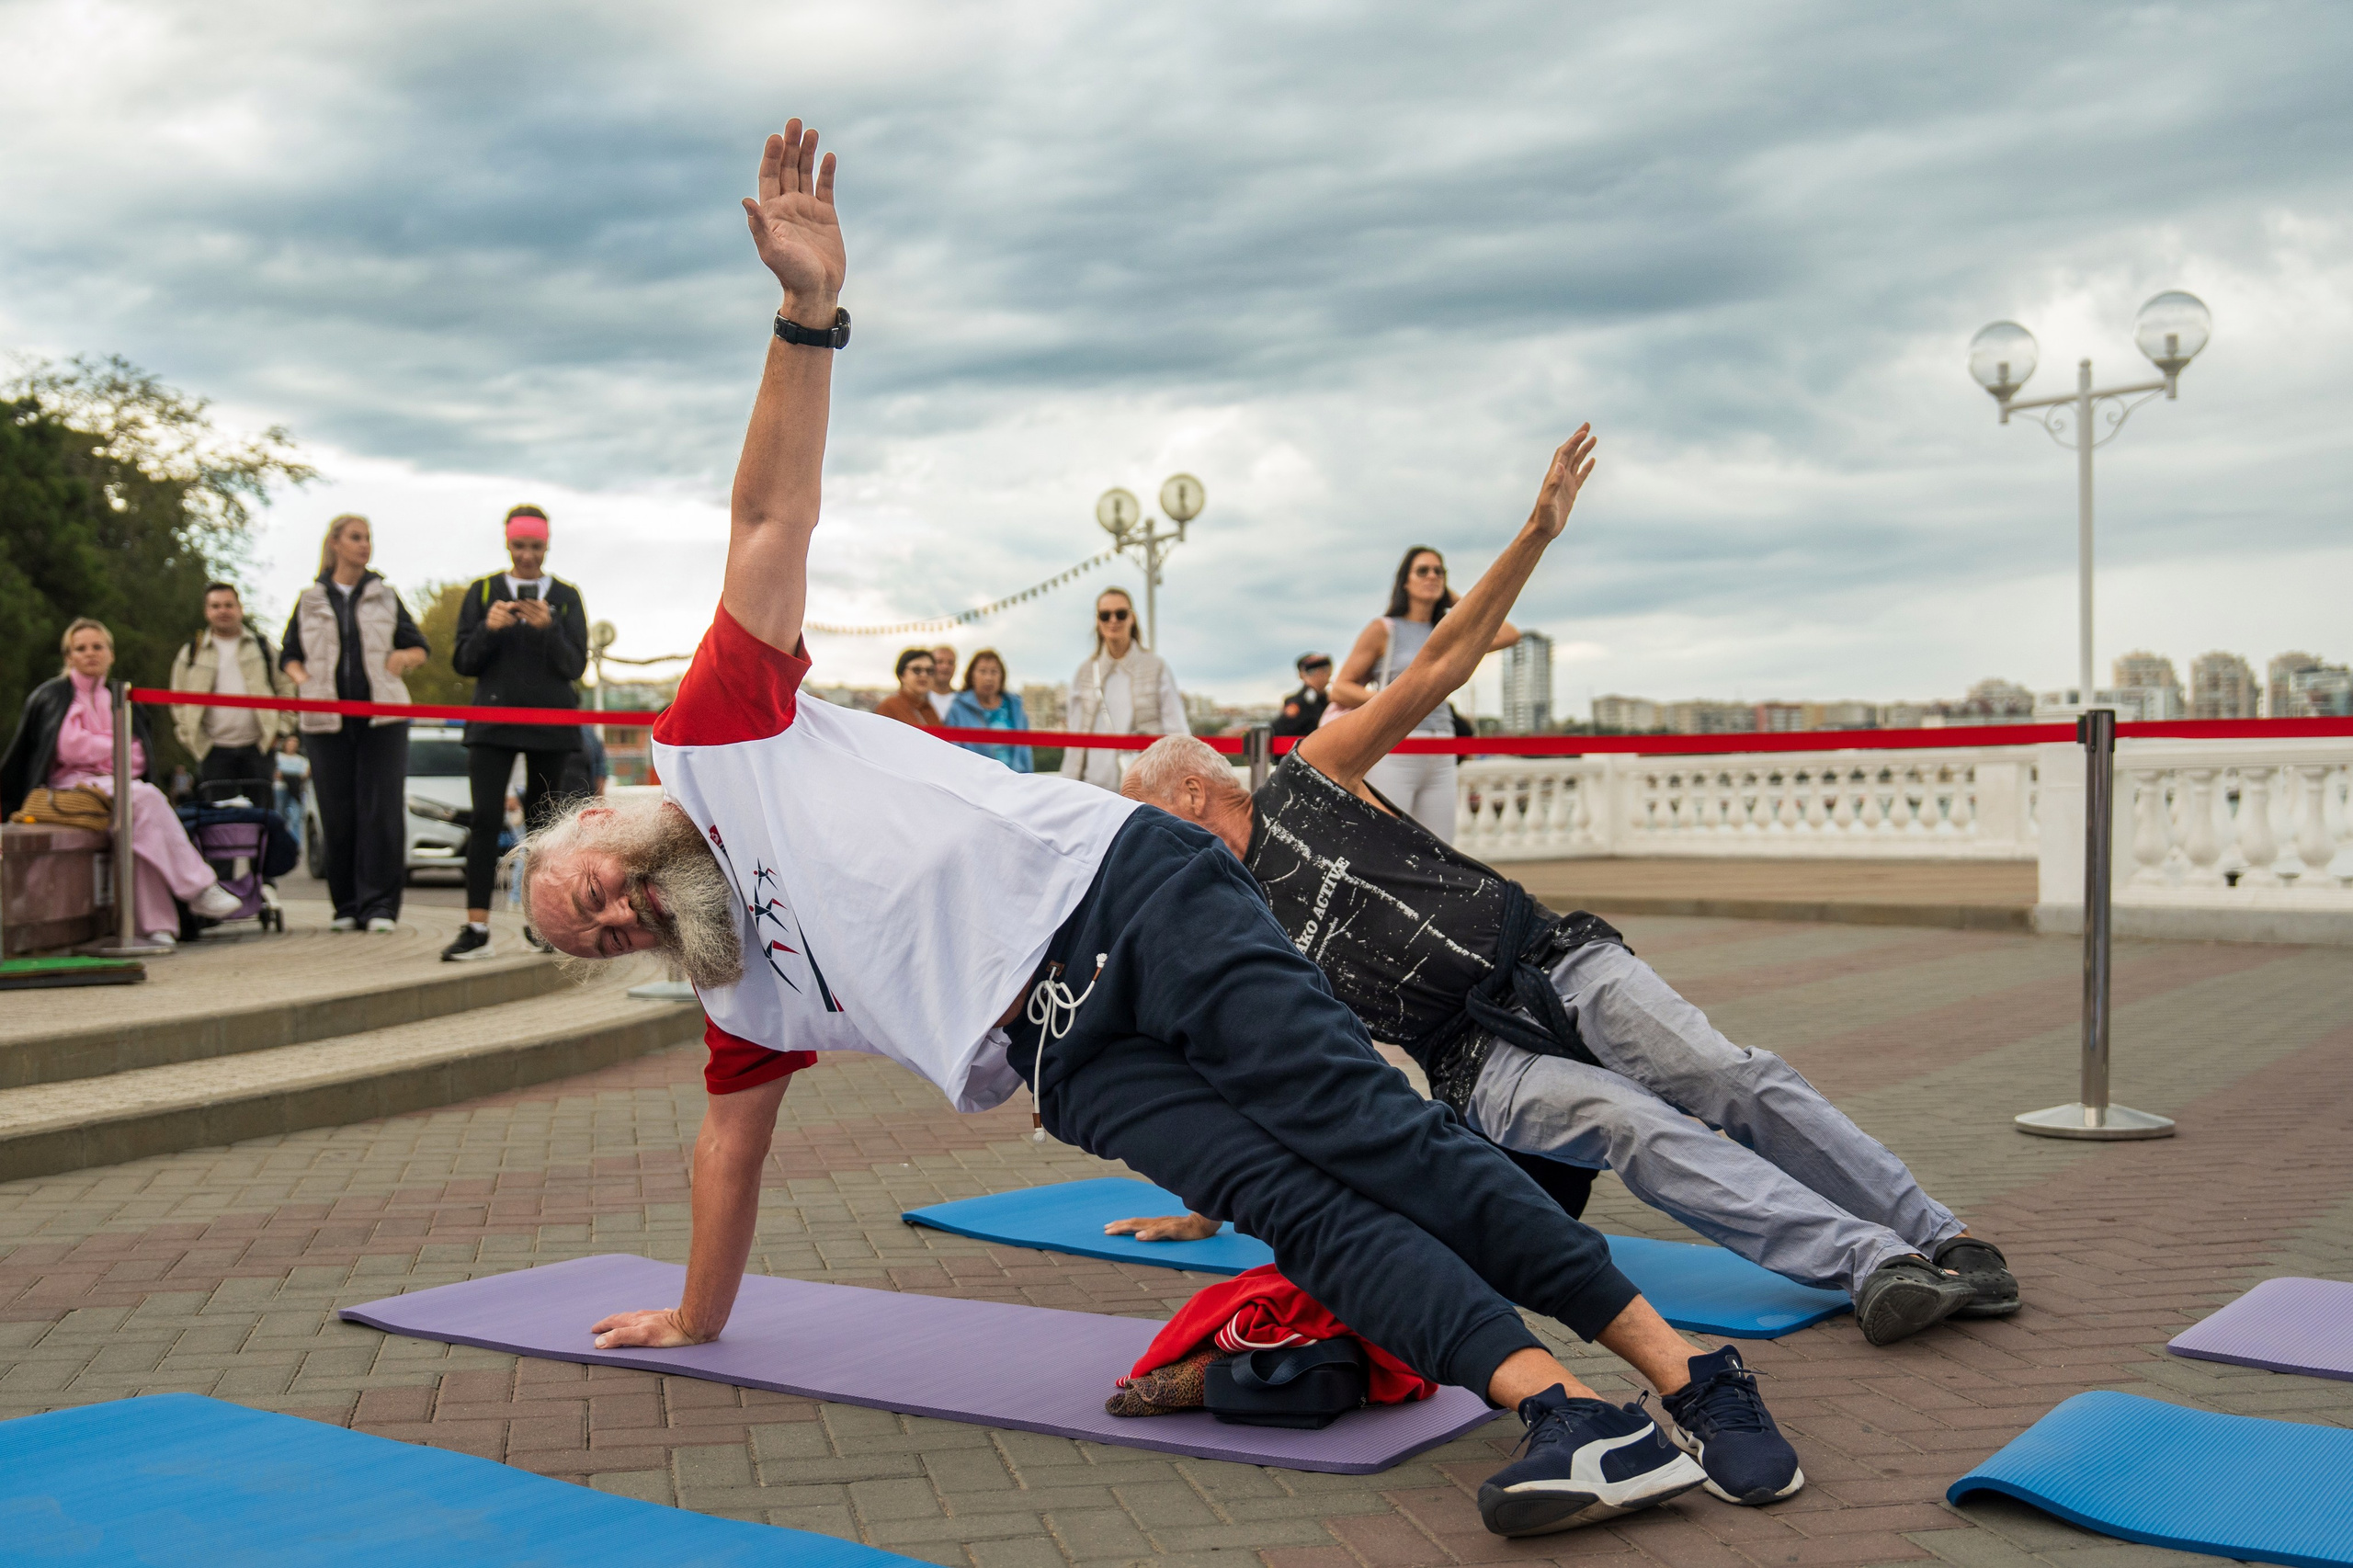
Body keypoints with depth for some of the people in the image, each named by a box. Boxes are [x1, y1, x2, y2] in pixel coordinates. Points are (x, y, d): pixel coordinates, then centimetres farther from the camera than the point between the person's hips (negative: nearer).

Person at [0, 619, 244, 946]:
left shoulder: (116, 700, 22)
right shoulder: (52, 696, 8)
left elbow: (138, 759, 11)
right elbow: (71, 748, -6)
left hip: (114, 784, 4)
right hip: (70, 787, -4)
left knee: (143, 828, -32)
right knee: (146, 798, -33)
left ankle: (155, 923, -39)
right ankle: (199, 889, -34)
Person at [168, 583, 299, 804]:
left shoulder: (263, 647, 11)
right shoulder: (191, 653, 10)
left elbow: (285, 689, 12)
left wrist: (280, 730, 3)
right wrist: (193, 740, 2)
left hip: (258, 747, 0)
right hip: (214, 751, 0)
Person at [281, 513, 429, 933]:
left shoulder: (385, 596, 13)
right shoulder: (310, 600, 12)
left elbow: (419, 647, 15)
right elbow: (288, 654, 17)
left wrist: (404, 657, -7)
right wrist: (303, 679, -3)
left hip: (381, 716, 0)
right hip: (326, 720, 1)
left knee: (381, 810, -8)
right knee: (336, 812, 0)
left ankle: (380, 905, -5)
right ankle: (347, 906, 8)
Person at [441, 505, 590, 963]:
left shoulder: (566, 597, 8)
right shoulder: (482, 592, 8)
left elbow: (575, 666, -1)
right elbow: (463, 663, 4)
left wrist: (549, 628, -18)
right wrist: (488, 629, -15)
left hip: (551, 725, 1)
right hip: (493, 722, -1)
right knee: (485, 818, -13)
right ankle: (477, 929, -15)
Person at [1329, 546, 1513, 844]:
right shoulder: (1383, 630, 4)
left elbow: (1509, 634, 8)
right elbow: (1340, 689, 1)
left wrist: (1459, 601, 14)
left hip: (1440, 762, 5)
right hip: (1393, 755, -5)